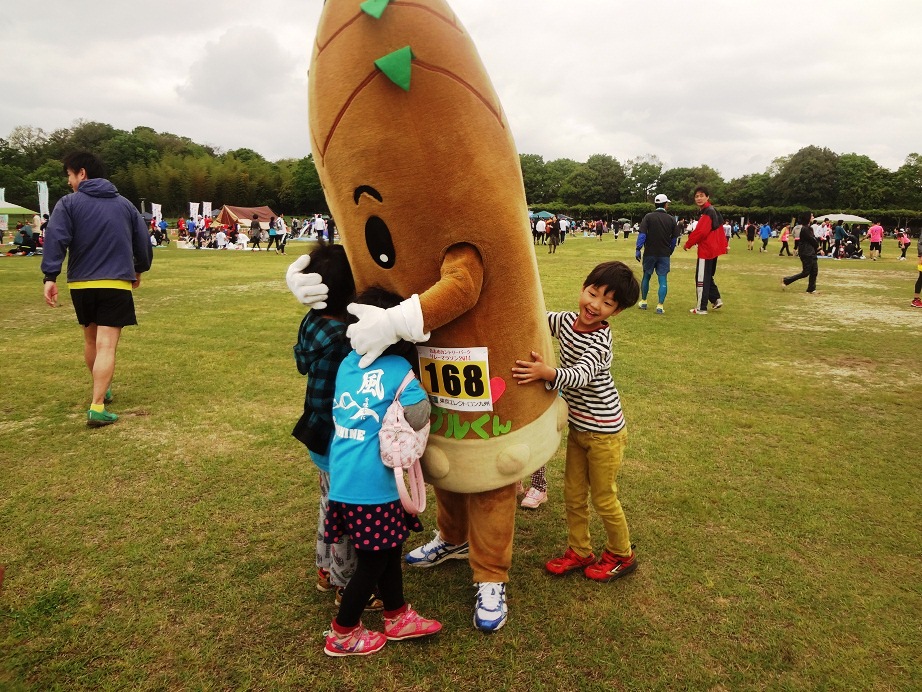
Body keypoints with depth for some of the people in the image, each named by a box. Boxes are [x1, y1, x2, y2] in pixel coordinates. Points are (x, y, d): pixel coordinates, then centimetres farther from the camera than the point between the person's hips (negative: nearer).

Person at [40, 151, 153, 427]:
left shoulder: (68, 203, 0)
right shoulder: (124, 204, 9)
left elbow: (55, 239, -13)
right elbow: (142, 240, 12)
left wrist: (50, 276, -16)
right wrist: (139, 269, 27)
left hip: (81, 284, 1)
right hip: (116, 284, 0)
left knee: (91, 339, 21)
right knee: (106, 345, -7)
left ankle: (101, 390, 37)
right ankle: (96, 407, -16)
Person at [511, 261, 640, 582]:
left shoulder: (600, 341, -25)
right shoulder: (565, 321, -3)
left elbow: (580, 375, -41)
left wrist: (547, 373, -58)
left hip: (604, 432, -7)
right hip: (577, 427, 7)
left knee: (603, 498, 9)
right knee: (573, 494, 16)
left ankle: (621, 555, 33)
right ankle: (579, 551, 35)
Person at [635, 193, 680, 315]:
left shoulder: (648, 217, -4)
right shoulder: (671, 219, 2)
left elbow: (642, 234, -11)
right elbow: (674, 238, 6)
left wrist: (638, 249, -11)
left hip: (650, 253, 0)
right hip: (664, 254, 0)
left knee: (646, 276, 14)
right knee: (663, 279, 2)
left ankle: (643, 302, 22)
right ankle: (660, 306, -4)